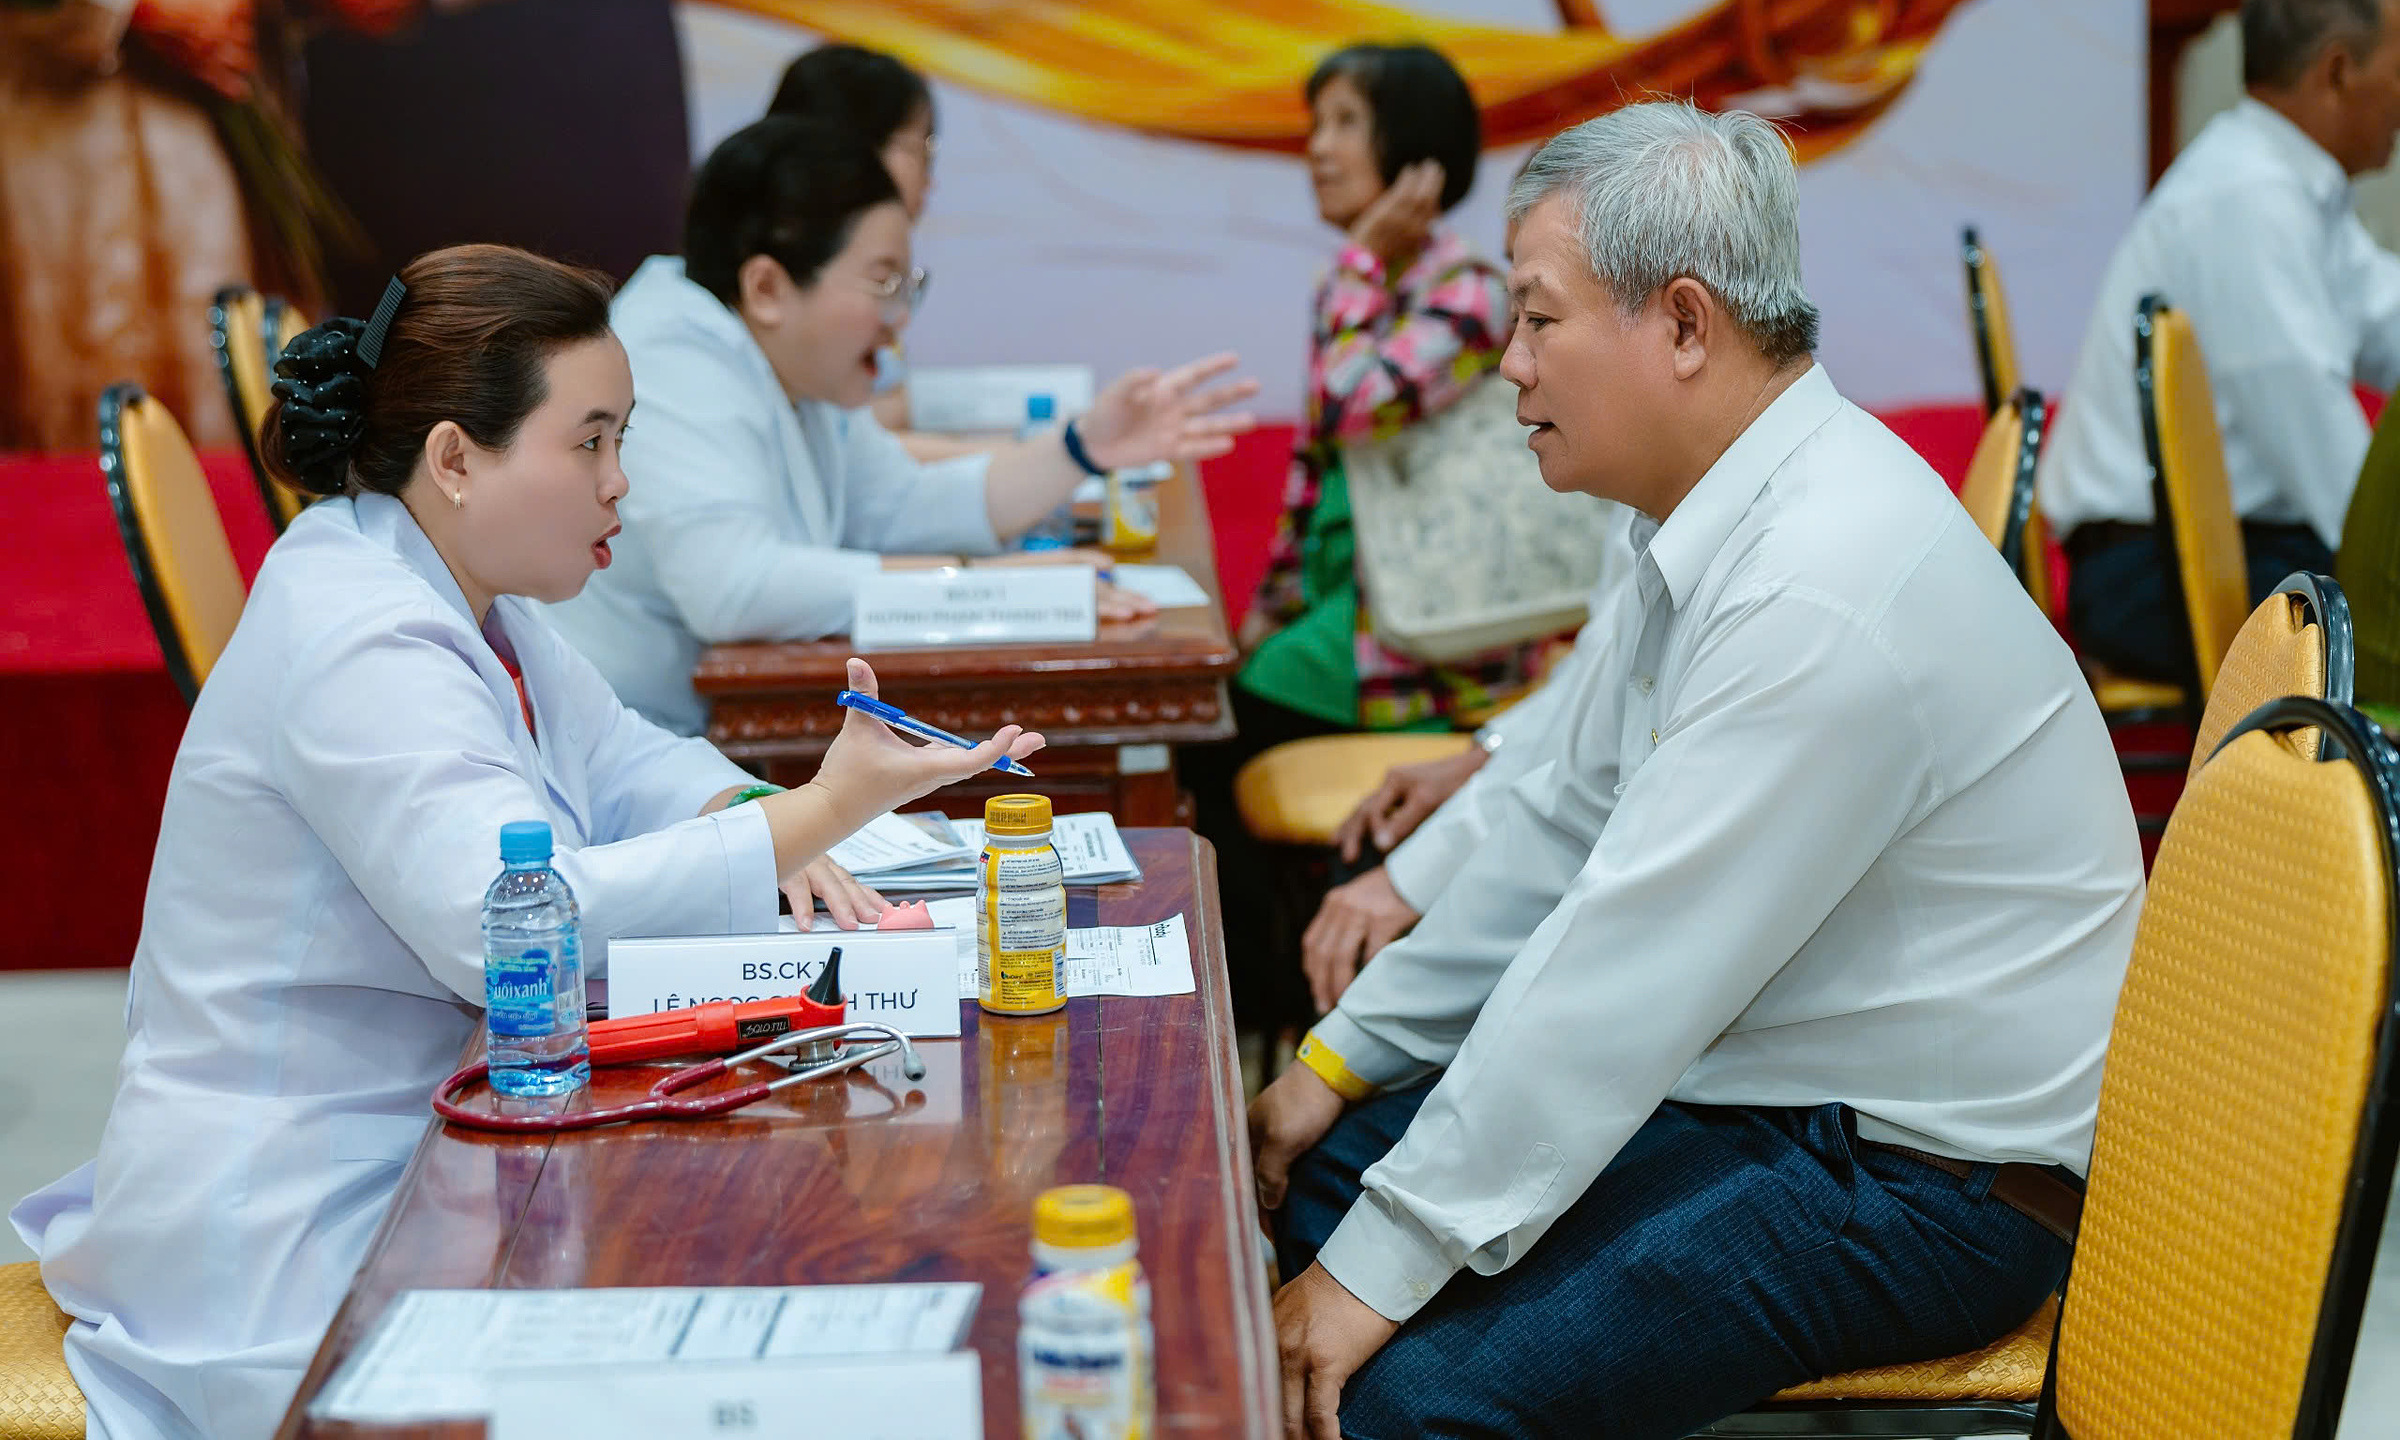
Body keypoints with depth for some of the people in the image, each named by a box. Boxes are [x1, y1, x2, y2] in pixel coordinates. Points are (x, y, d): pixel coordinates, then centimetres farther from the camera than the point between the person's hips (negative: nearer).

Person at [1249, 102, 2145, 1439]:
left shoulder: (1823, 597, -27)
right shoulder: (1726, 519, 6)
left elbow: (1619, 975, -27)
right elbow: (1561, 825, 14)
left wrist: (1384, 1265, -21)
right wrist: (1342, 1057, 12)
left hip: (1929, 1178, -10)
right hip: (1767, 1077, 10)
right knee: (1337, 1168, 6)